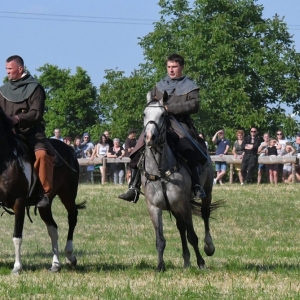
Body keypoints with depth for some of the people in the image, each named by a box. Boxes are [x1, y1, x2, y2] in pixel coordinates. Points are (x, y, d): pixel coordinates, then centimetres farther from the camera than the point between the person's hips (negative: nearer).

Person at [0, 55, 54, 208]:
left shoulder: (34, 88, -2)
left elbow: (36, 113, -11)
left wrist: (17, 119, -25)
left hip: (31, 130, -6)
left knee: (42, 153, -32)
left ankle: (45, 192, -28)